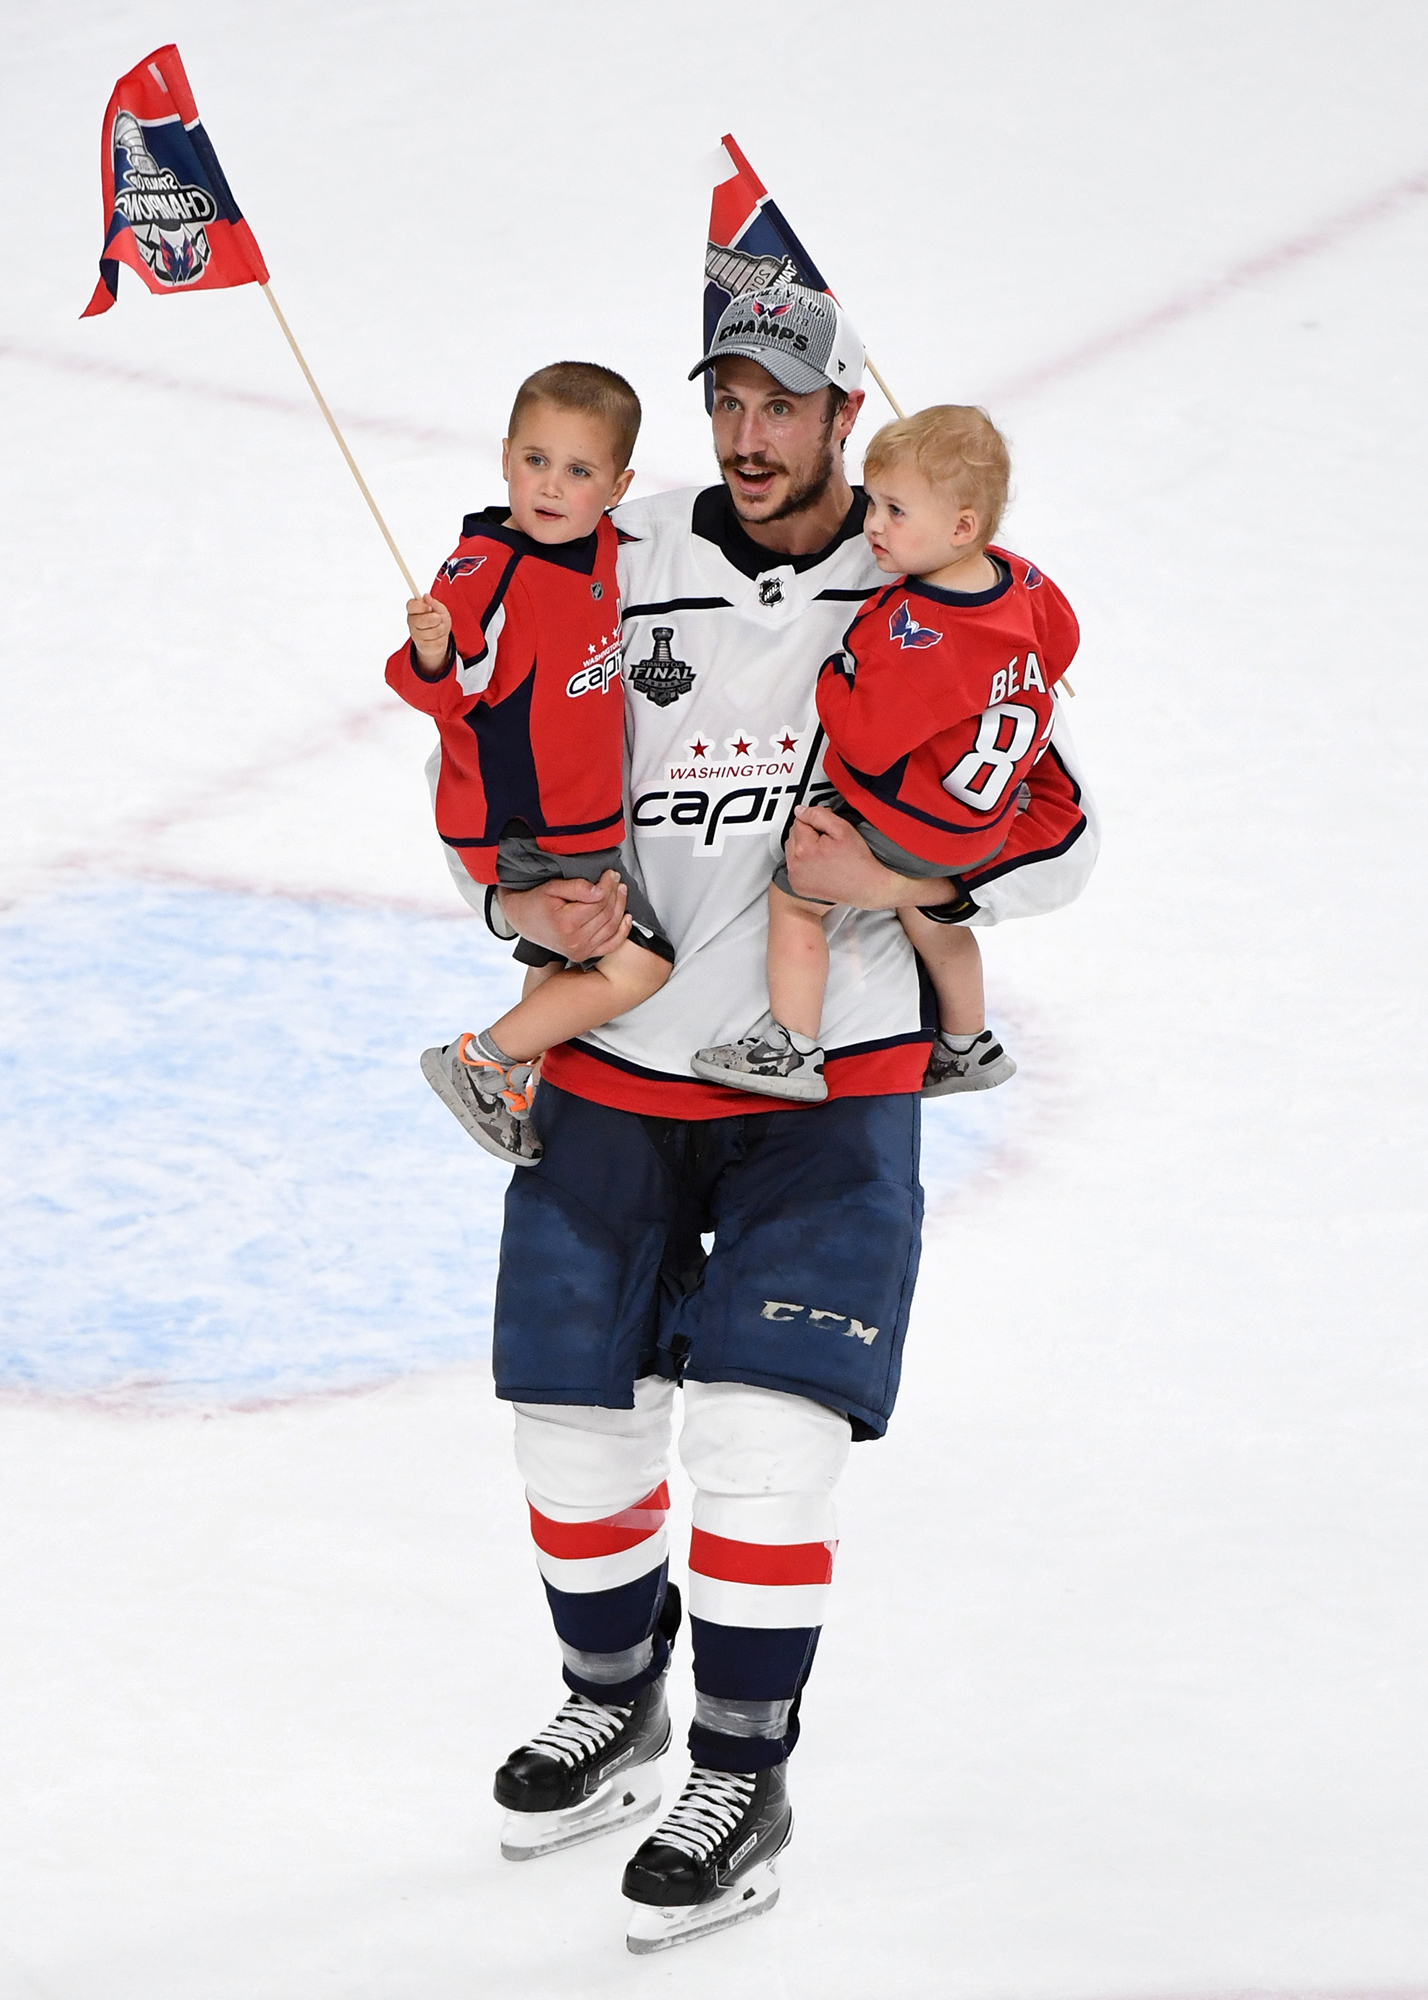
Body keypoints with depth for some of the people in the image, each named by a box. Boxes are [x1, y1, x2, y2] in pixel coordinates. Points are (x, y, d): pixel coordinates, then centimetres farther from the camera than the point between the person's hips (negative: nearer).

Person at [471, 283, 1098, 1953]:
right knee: (575, 1423, 8)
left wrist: (903, 882, -19)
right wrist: (522, 903, -9)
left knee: (760, 1438, -12)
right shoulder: (614, 577, 1)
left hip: (826, 1081, -3)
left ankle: (741, 1783, 4)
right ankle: (614, 1707, 35)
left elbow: (1054, 830, -2)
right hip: (610, 1065, 3)